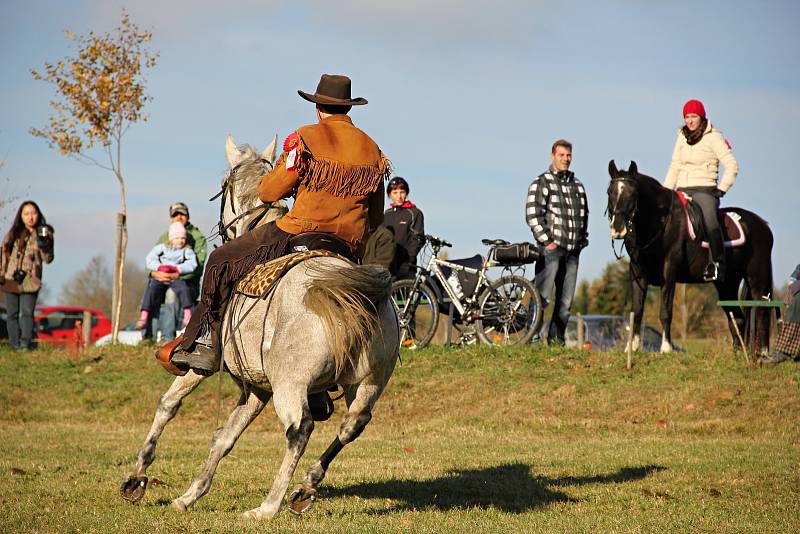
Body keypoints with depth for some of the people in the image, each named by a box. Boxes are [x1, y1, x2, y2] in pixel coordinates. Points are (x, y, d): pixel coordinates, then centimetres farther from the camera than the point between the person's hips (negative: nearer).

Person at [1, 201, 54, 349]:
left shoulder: (45, 233, 2)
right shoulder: (14, 233, 7)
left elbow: (48, 259, -2)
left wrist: (44, 246, -21)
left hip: (30, 280, -3)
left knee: (27, 312, -13)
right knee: (12, 313, 3)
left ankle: (26, 342, -17)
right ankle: (15, 342, 8)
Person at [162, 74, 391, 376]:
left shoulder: (305, 139, -5)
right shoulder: (373, 151, 12)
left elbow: (269, 192, -2)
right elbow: (376, 220, 16)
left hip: (298, 234, -5)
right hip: (350, 249, 5)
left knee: (220, 262, 8)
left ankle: (202, 346, 2)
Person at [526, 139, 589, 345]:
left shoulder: (577, 185, 15)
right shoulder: (541, 183, -3)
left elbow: (584, 214, 25)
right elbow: (532, 215, -11)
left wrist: (583, 240, 14)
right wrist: (547, 241, -13)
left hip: (573, 251, 6)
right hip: (551, 249, -6)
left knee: (566, 300, 8)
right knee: (542, 297, -9)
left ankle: (557, 338, 15)